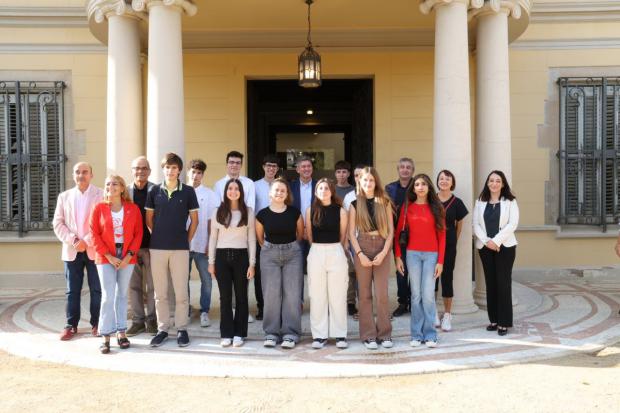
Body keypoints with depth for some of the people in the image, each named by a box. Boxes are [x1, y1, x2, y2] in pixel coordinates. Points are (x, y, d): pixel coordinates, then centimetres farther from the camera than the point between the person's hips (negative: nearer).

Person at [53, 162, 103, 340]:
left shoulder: (101, 195, 1)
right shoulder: (64, 196, 12)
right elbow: (58, 223, 6)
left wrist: (86, 241, -15)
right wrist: (73, 240, -9)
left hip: (94, 250, -3)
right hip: (72, 251, 3)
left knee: (96, 289, 3)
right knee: (72, 290, 7)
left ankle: (96, 324, 13)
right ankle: (71, 325, 15)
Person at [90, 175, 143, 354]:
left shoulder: (133, 209, 2)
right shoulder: (98, 208, 0)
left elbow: (138, 233, 2)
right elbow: (94, 235, -2)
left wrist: (129, 255, -8)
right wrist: (109, 256, -9)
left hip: (127, 257, 2)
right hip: (106, 258, -1)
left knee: (122, 295, 9)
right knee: (108, 296, -4)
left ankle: (121, 332, 19)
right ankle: (106, 336, 4)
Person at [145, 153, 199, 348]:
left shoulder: (188, 191, 0)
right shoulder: (154, 191, 4)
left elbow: (194, 220, 5)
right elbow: (149, 218, 11)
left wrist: (187, 241, 2)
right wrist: (158, 236, 6)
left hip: (180, 248, -2)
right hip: (157, 248, 2)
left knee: (181, 292, 2)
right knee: (160, 292, 8)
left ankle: (182, 329, 14)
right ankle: (162, 329, 19)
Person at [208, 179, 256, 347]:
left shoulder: (248, 212, 2)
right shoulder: (218, 212, 5)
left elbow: (251, 239, 2)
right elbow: (213, 238, 8)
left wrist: (252, 263, -3)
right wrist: (211, 262, 3)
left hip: (241, 256, -1)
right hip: (222, 256, 1)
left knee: (241, 296, 5)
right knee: (225, 296, 4)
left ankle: (239, 334, 15)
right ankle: (226, 334, 13)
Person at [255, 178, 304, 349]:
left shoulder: (295, 212, -3)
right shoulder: (262, 214, -3)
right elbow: (260, 237, 11)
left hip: (292, 254, 0)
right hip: (269, 255, 0)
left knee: (292, 294, -2)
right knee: (271, 294, 0)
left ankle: (290, 334, 6)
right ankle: (271, 333, 11)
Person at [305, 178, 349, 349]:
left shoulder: (340, 211, -1)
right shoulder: (311, 210, 4)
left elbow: (343, 236, 8)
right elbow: (309, 234, 12)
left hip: (336, 253, -1)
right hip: (316, 253, 1)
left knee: (338, 296, 4)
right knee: (317, 296, 4)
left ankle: (340, 335, 12)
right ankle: (319, 335, 12)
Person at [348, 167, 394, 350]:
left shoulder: (385, 202, 6)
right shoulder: (355, 204, 6)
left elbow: (390, 230, 4)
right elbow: (351, 232, 3)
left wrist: (384, 253, -8)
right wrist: (360, 254, -8)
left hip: (382, 248, 0)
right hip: (362, 248, 0)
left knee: (382, 293, -3)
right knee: (365, 294, 3)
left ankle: (385, 334, 10)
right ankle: (368, 335, 11)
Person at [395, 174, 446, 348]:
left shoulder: (436, 208, 3)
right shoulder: (407, 206, 5)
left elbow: (442, 235, 1)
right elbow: (398, 232, 7)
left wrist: (440, 261, -4)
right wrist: (397, 256, 1)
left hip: (431, 255, -1)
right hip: (412, 254, 1)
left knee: (428, 295, -2)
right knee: (416, 295, 5)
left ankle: (430, 335, 9)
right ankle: (417, 334, 13)